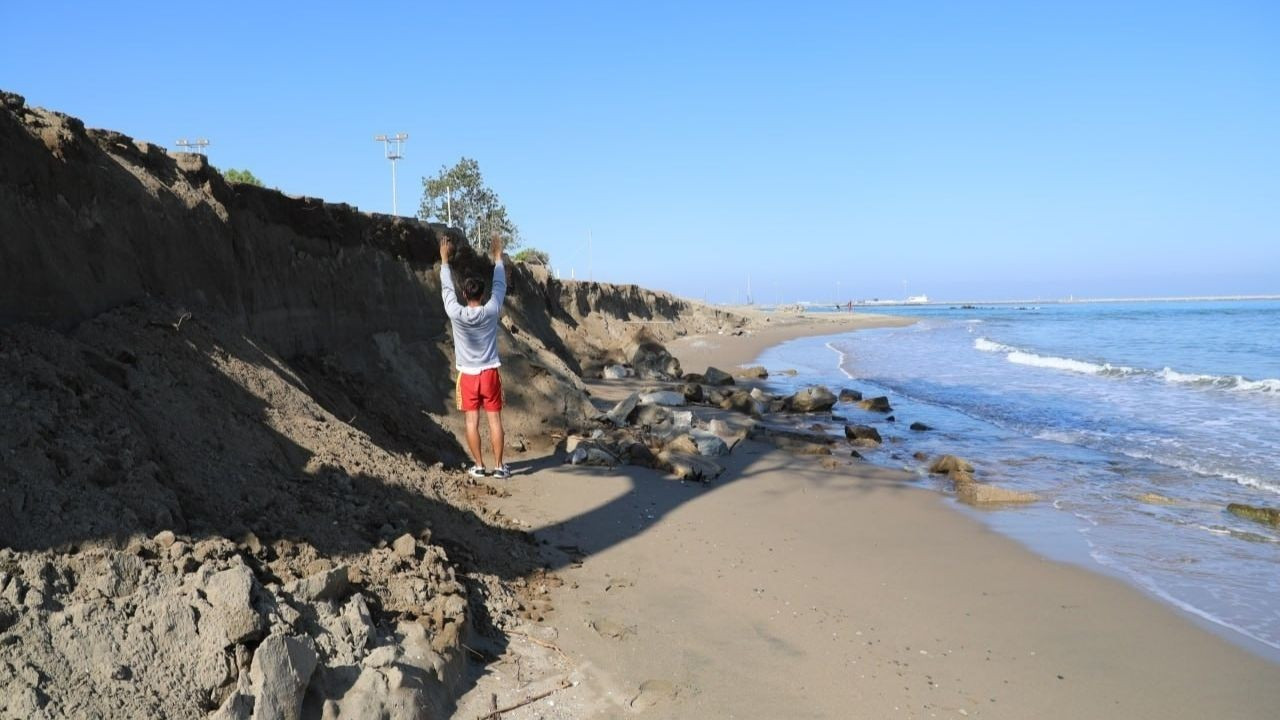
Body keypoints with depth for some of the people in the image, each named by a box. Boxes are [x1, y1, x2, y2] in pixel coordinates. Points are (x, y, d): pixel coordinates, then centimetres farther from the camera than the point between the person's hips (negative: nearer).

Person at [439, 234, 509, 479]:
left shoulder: (456, 314, -11)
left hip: (468, 375, 0)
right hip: (490, 373, 0)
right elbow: (500, 286, 5)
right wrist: (497, 256, 15)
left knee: (472, 420, 5)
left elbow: (446, 288, 4)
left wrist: (444, 259, 15)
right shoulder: (491, 311, -10)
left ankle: (479, 466, 8)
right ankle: (498, 466, 6)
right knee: (494, 419, 3)